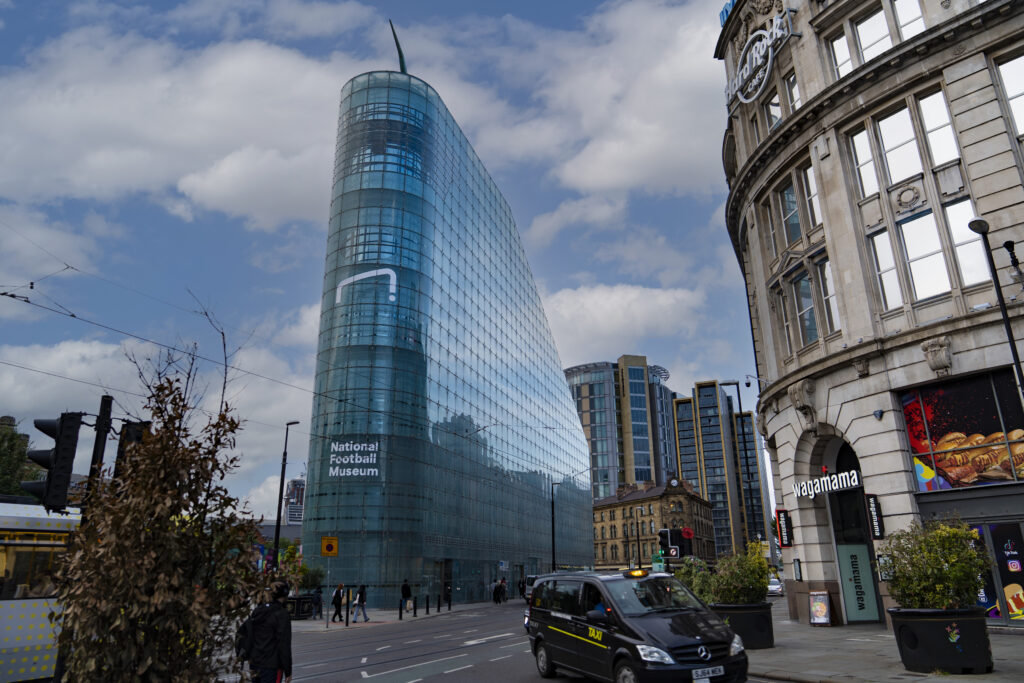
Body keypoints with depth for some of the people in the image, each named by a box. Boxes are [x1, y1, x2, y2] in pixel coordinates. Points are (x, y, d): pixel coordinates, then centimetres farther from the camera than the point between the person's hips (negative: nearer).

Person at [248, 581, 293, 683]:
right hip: (271, 667, -7)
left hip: (254, 664, 7)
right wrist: (288, 672, -9)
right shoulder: (282, 614, -15)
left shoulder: (257, 611, 6)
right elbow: (284, 644, -16)